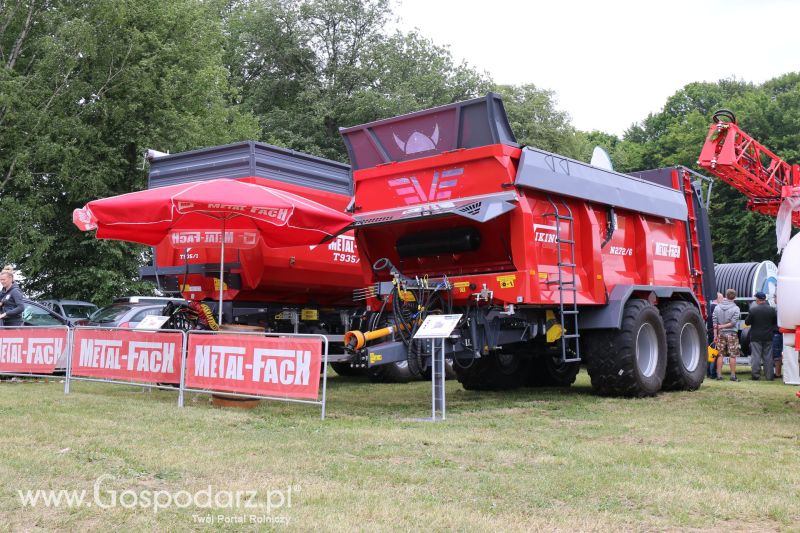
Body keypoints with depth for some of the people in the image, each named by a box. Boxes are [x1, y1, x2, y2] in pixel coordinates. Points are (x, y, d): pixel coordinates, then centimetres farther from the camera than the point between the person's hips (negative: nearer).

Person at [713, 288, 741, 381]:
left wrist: (715, 335, 4)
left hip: (721, 334, 3)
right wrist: (723, 326, -4)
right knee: (732, 356, 1)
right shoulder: (735, 308, -8)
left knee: (720, 355, 7)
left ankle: (719, 374, 8)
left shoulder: (717, 307, 2)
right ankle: (733, 375, 2)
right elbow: (733, 323, -15)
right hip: (732, 334, -3)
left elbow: (715, 323, 1)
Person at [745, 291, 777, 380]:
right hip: (768, 337, 3)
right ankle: (769, 376, 11)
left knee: (756, 356, 2)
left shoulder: (753, 310, -13)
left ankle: (756, 375, 0)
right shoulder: (771, 310, -3)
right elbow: (776, 322, 8)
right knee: (768, 356, 9)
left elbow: (747, 322, -6)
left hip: (756, 337, -3)